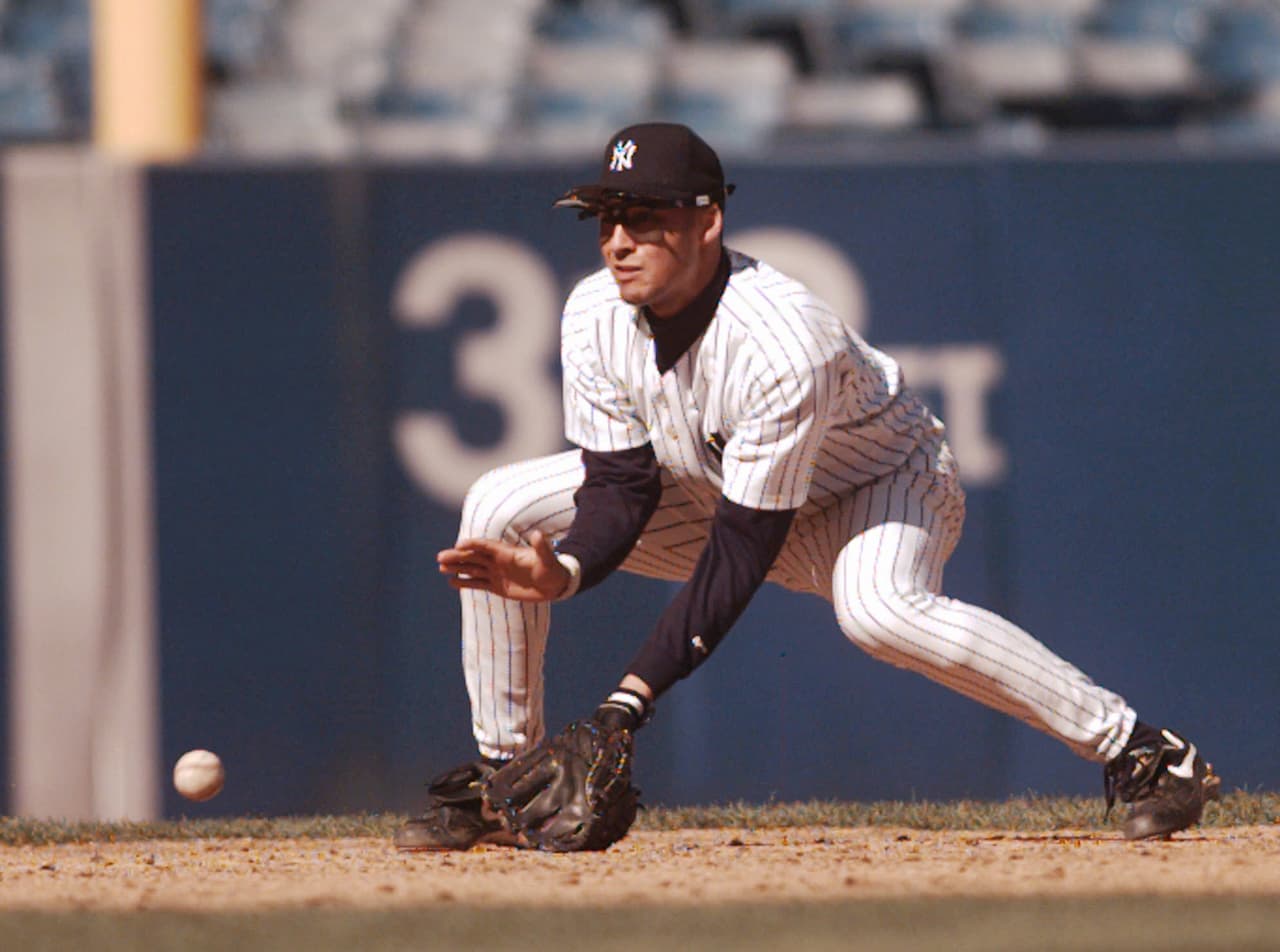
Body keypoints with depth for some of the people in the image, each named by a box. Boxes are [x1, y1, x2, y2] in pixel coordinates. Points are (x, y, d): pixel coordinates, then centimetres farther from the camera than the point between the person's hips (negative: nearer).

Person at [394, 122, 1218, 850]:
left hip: (881, 482, -7)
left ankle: (1138, 751, -32)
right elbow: (622, 487, -13)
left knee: (879, 608, -41)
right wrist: (564, 573, -36)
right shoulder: (596, 317, -19)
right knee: (502, 508, -10)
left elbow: (741, 553, -35)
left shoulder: (785, 346, -37)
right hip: (711, 489, 7)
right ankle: (501, 777, 3)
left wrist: (634, 695, -39)